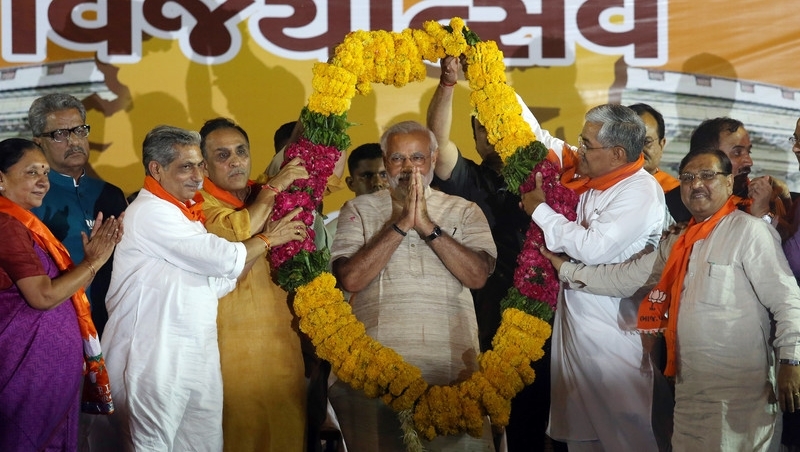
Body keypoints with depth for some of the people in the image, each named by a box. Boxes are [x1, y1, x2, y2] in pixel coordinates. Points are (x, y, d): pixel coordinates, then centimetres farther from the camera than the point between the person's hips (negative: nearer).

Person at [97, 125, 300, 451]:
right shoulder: (151, 213, -14)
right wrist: (270, 238, 0)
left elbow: (217, 281, 12)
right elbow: (226, 260, -17)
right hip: (156, 359, -9)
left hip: (197, 357, 9)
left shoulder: (183, 211, 17)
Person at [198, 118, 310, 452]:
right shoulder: (199, 203, -5)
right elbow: (235, 234, -24)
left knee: (287, 425, 7)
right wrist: (274, 187, -16)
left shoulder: (265, 198, 15)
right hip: (234, 344, -6)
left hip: (281, 336, 6)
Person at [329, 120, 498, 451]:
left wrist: (427, 226, -11)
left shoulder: (464, 211, 11)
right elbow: (349, 279, -6)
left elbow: (478, 275, -5)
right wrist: (401, 223, -8)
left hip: (451, 367, 1)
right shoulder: (360, 209, 9)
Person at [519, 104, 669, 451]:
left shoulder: (640, 191, -19)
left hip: (612, 329, -9)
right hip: (574, 317, 9)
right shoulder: (588, 174, 5)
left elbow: (594, 247, -27)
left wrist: (540, 211, -15)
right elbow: (545, 142, 17)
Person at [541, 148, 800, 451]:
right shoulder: (679, 242, 17)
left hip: (738, 389, -8)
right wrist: (566, 270, 17)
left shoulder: (749, 231, -9)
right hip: (689, 386, 8)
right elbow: (626, 277, 18)